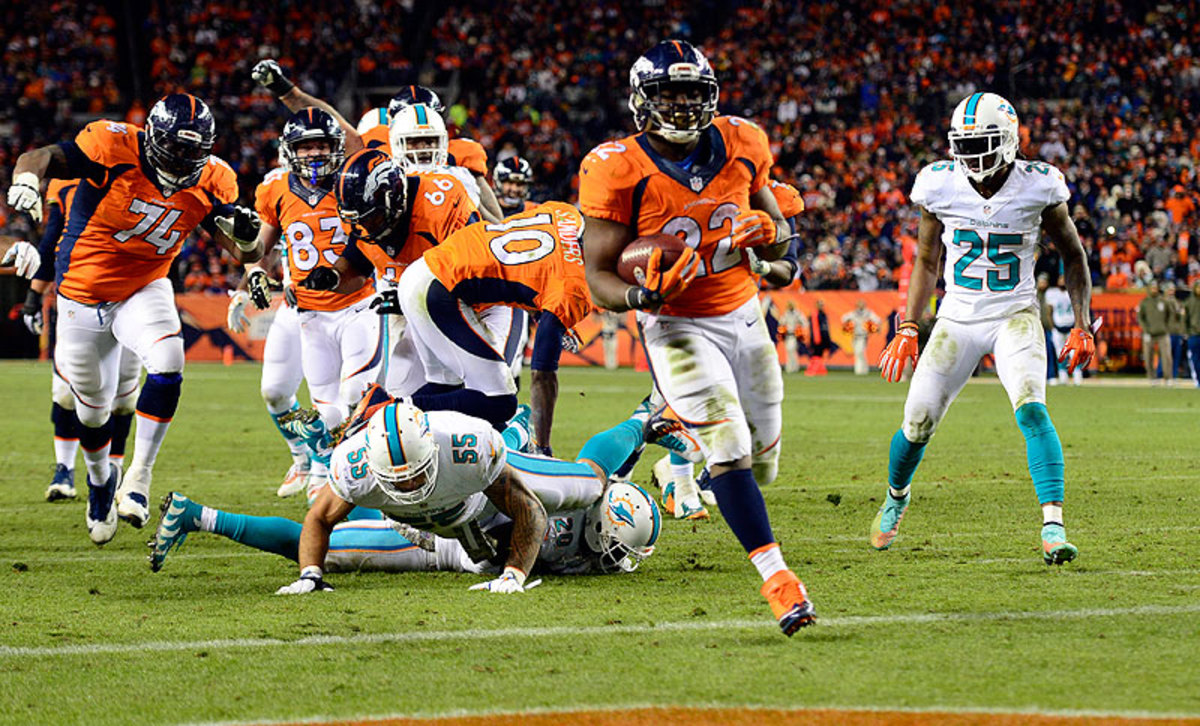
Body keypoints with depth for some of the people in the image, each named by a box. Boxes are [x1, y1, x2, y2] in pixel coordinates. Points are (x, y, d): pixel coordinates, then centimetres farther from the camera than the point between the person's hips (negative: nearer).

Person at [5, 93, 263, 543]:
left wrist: (245, 235, -34)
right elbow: (42, 158, -26)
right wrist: (27, 179, -49)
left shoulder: (210, 181, -13)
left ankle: (137, 481, -15)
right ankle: (100, 478, 44)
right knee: (93, 407, 11)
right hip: (84, 295, -2)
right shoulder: (115, 148, -26)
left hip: (144, 289, 2)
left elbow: (245, 254, -9)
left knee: (167, 364, -27)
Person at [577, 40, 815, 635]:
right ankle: (774, 575, -22)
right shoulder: (619, 171, -16)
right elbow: (599, 279, -14)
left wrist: (766, 232, -14)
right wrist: (643, 295, -34)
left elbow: (779, 238, 10)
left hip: (742, 314, 5)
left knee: (762, 464, 13)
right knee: (729, 448, -23)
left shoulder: (739, 146, -4)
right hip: (677, 326, -5)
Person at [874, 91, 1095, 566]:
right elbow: (926, 261, 8)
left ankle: (1053, 526, -29)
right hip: (957, 321, 2)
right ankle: (896, 497, 34)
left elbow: (1073, 256, 4)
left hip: (1015, 317, -2)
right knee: (917, 425, 1)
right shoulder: (940, 186, -6)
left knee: (1031, 410, -26)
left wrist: (1082, 326, -2)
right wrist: (907, 329, 2)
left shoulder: (1038, 187, -10)